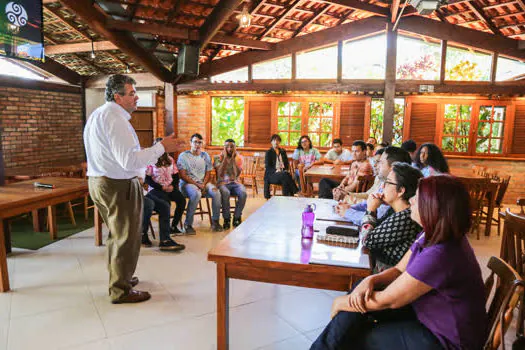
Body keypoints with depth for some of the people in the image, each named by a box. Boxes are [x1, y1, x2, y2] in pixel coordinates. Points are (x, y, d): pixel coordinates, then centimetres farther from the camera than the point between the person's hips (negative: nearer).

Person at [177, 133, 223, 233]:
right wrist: (197, 185, -16)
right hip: (187, 183, -4)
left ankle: (215, 221, -10)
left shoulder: (205, 156, 13)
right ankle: (188, 224, -24)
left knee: (216, 193, -25)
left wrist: (203, 185, -9)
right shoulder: (183, 156, -1)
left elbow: (208, 173, 10)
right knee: (196, 194, -37)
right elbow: (183, 175, -7)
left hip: (203, 183, 4)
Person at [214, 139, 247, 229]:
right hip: (223, 183, -2)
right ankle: (226, 219, -18)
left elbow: (237, 173, -10)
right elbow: (220, 173, -15)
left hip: (235, 182, 2)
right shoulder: (218, 157, 0)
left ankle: (237, 218, -12)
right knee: (225, 193, -37)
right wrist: (225, 157, -14)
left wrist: (233, 158, -12)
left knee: (243, 193, -31)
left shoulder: (239, 157, 5)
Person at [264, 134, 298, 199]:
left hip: (283, 172, 4)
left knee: (288, 175, -32)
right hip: (271, 174, -4)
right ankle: (287, 196, -32)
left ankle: (288, 196, -33)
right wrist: (276, 170, -19)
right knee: (284, 176, -35)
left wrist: (286, 170, -3)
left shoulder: (283, 151, 17)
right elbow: (267, 167, -4)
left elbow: (287, 163, 17)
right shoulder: (269, 152, 2)